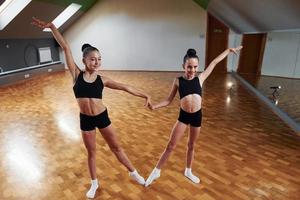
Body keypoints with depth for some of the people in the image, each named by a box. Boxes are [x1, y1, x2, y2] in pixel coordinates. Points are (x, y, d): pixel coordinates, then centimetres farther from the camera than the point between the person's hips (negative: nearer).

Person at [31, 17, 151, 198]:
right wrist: (52, 27, -11)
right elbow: (66, 48, -11)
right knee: (91, 152, 17)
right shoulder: (77, 74, -9)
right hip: (85, 119, 0)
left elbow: (125, 87, -8)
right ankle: (94, 183, 40)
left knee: (116, 147, 13)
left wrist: (145, 96, -10)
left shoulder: (102, 80, -7)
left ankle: (133, 173, 34)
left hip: (102, 117, 0)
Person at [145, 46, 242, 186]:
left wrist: (229, 50, 17)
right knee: (171, 145, 3)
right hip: (183, 116, -2)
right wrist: (155, 106, -15)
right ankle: (156, 171, 19)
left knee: (191, 145, 19)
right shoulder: (178, 81, -5)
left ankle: (188, 171, 40)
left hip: (197, 116, 2)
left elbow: (214, 62, 8)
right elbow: (169, 100, 0)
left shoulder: (200, 78, -1)